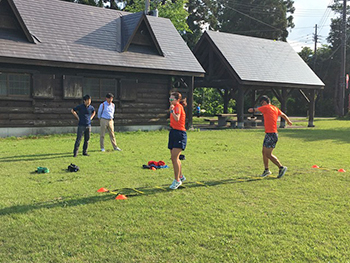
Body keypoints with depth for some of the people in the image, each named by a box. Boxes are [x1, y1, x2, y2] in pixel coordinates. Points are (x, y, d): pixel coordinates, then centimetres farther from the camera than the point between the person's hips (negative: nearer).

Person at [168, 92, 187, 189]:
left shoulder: (178, 106, -11)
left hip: (180, 134, -10)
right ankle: (181, 177, 30)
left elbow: (177, 119, -27)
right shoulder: (175, 107, 16)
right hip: (173, 133, 10)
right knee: (174, 158, 14)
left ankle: (177, 180, -6)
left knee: (174, 157, -14)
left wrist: (172, 110, -24)